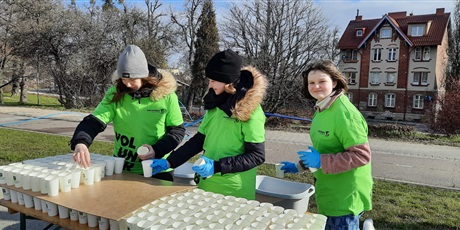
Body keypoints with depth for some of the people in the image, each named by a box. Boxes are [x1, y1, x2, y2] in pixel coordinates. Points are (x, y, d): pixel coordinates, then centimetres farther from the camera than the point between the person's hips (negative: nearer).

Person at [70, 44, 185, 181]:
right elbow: (94, 121, -12)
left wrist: (157, 151, -17)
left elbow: (178, 130, -4)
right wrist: (80, 142, -31)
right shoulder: (115, 93, -7)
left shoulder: (166, 95, -12)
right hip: (121, 170, 2)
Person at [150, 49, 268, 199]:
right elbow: (199, 140, 10)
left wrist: (217, 166, -21)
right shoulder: (215, 103, 3)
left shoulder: (250, 110, -14)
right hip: (207, 185, 6)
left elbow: (257, 156, -15)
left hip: (234, 192, -5)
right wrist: (169, 162, 5)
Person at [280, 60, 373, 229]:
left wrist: (321, 162, -25)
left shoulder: (344, 113, -22)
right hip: (329, 191, 9)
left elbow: (362, 155, -23)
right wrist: (300, 166, 14)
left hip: (345, 195, -9)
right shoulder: (322, 108, 7)